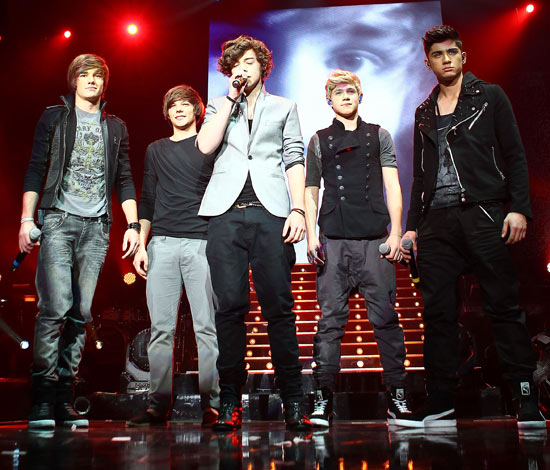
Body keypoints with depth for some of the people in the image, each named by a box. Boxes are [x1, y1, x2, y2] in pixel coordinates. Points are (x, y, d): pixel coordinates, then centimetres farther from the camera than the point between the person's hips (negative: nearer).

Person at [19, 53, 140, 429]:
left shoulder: (116, 127, 18)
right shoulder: (54, 117, 11)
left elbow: (124, 179, 16)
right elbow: (35, 170, 5)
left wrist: (133, 224, 6)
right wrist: (27, 219, -5)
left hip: (96, 228, 3)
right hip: (58, 221, -2)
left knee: (81, 313, 1)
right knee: (55, 306, -13)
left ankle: (64, 399, 8)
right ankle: (42, 400, -5)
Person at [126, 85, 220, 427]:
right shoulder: (156, 150, 21)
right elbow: (147, 200, 19)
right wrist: (141, 245, 11)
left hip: (201, 243, -3)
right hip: (161, 243, 3)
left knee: (206, 326, -5)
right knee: (161, 328, 1)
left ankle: (211, 405, 0)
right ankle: (159, 405, 7)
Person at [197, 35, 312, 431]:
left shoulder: (284, 107, 21)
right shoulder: (219, 106, 22)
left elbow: (294, 160, 11)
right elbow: (206, 145, 1)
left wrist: (298, 209, -3)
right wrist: (232, 98, 5)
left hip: (270, 211, -1)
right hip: (226, 211, 1)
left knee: (279, 306, -6)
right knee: (230, 306, -3)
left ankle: (293, 401, 1)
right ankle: (231, 401, 5)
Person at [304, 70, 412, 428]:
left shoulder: (379, 135, 17)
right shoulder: (319, 141, 17)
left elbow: (392, 186, 10)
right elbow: (311, 192, 14)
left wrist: (396, 231, -2)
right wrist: (311, 235, 1)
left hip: (375, 238, 0)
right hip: (333, 240, 0)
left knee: (385, 316, -2)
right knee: (331, 319, -3)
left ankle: (397, 394, 7)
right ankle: (323, 396, 1)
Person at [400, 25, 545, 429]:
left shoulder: (489, 97, 10)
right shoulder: (425, 113, 21)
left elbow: (515, 155, 4)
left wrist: (519, 207, -8)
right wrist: (412, 225, 14)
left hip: (482, 214, -3)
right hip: (437, 221, 4)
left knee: (503, 304, -5)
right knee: (438, 312, 1)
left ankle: (527, 400, 3)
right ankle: (441, 405, 8)